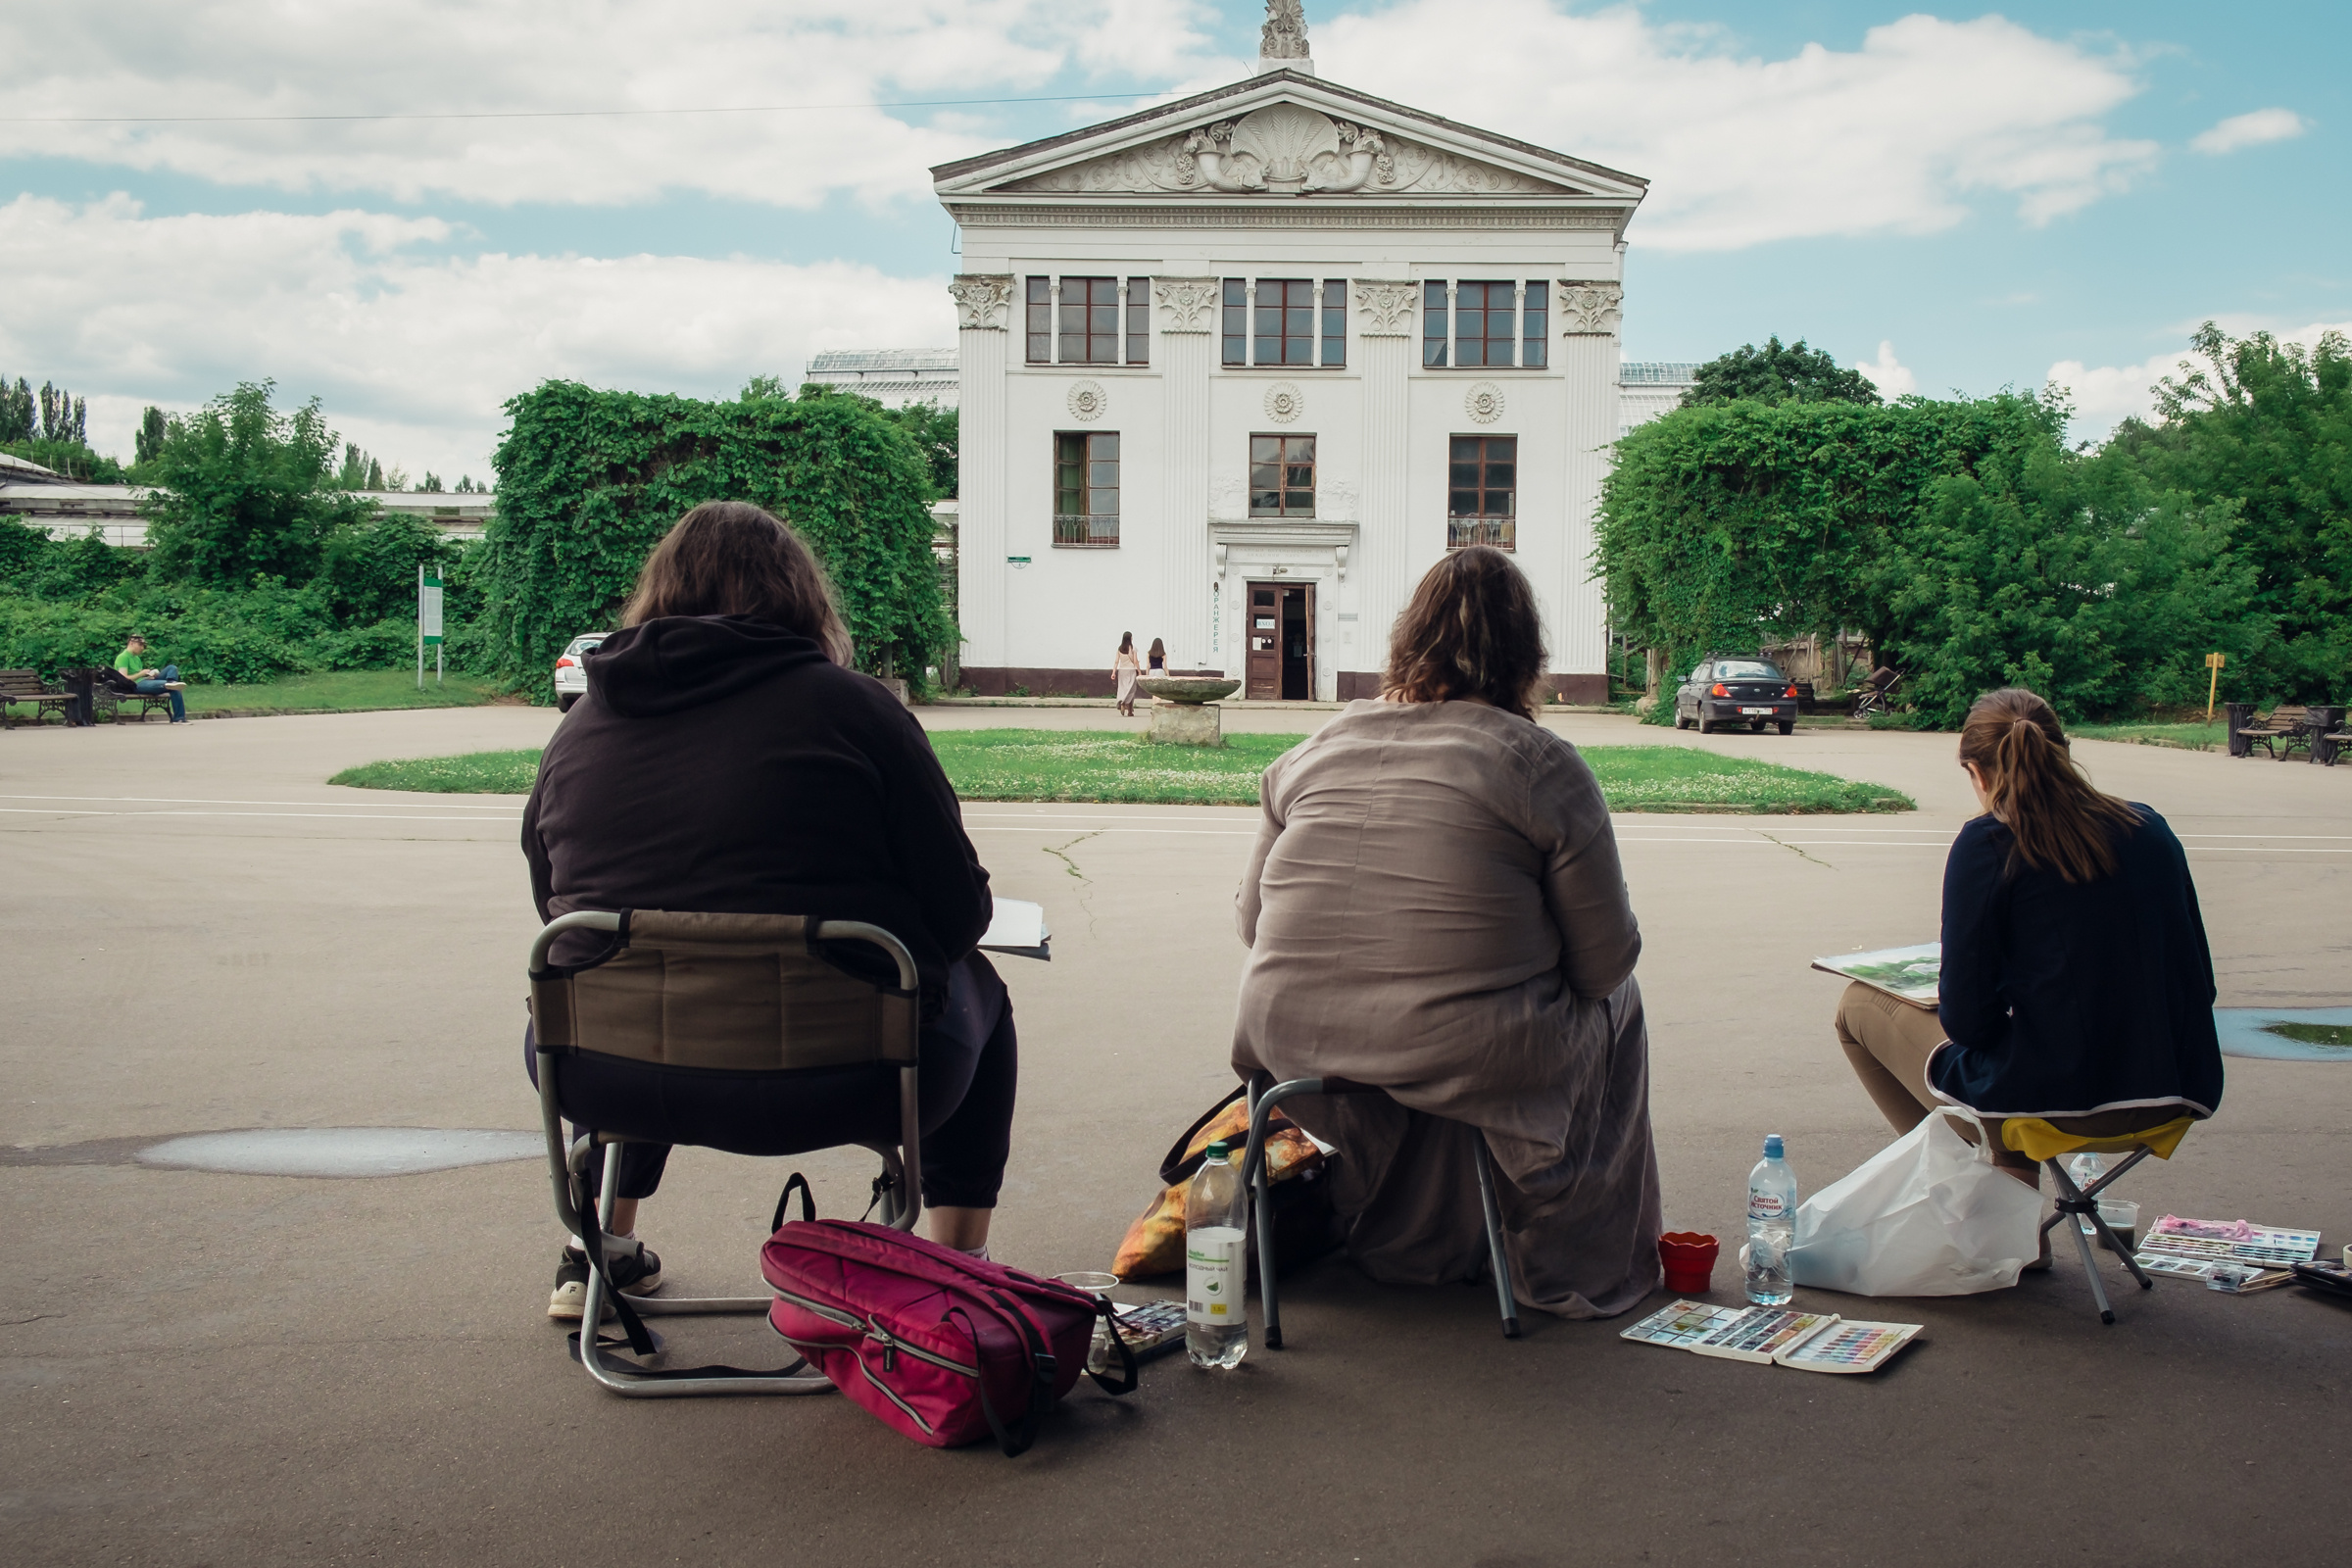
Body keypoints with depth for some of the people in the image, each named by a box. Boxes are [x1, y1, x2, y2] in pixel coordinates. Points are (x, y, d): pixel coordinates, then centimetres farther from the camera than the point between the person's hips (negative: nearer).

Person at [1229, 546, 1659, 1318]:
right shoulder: (1543, 765, -7)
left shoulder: (1316, 749, 6)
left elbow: (1252, 920, 11)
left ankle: (1406, 1246, 44)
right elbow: (1605, 960, -4)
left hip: (1292, 1042, 5)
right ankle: (1581, 1272, 33)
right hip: (1462, 1057, -5)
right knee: (1615, 1002, 25)